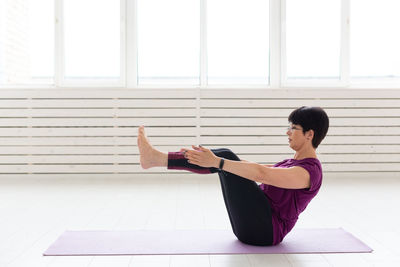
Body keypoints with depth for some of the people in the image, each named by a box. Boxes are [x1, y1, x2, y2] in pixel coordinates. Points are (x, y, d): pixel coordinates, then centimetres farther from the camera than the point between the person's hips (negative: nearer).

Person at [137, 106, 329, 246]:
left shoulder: (309, 171, -12)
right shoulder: (293, 164, 19)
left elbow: (261, 174, -28)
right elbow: (252, 168, 18)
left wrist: (216, 162, -32)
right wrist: (212, 157, 12)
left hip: (265, 230, -9)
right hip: (252, 226, 9)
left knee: (225, 157, -18)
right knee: (226, 157, -1)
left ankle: (156, 158, -20)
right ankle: (155, 158, -8)